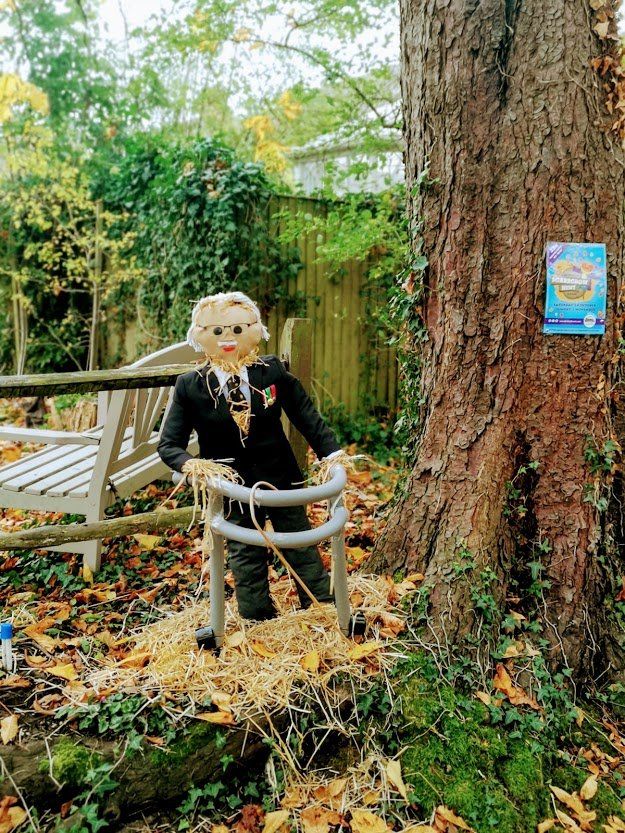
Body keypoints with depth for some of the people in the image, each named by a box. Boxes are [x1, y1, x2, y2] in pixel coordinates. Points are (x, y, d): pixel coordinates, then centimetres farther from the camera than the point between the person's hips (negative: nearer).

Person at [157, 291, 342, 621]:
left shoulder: (273, 371, -8)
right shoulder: (189, 386, -9)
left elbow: (307, 416, -2)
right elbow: (169, 444, -7)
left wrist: (332, 453, -12)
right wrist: (191, 466, -27)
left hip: (282, 481, 1)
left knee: (303, 553, 15)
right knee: (246, 563, 13)